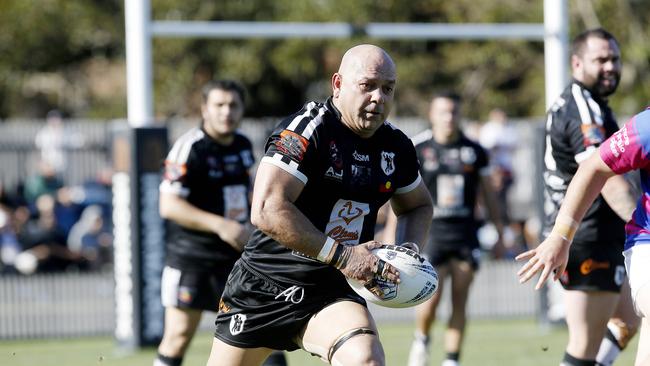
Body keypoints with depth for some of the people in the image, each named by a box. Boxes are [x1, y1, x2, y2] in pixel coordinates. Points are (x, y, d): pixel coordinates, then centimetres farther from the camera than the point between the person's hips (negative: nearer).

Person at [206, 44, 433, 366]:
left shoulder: (396, 147, 3)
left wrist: (409, 254, 2)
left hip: (327, 293, 3)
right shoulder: (306, 129, -18)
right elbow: (267, 210, -29)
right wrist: (340, 255, -28)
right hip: (261, 287, -3)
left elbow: (418, 205, 24)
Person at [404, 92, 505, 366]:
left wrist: (500, 232, 14)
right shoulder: (416, 149, 0)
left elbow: (488, 194, 15)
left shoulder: (474, 151, 7)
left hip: (465, 233, 2)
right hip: (430, 231, -2)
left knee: (459, 302, 0)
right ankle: (421, 341, 16)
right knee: (432, 295, -13)